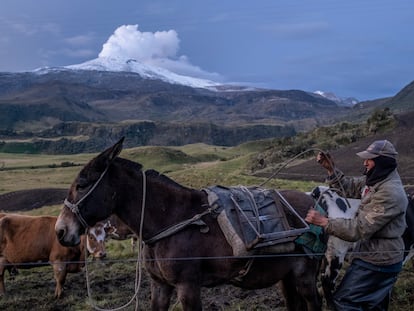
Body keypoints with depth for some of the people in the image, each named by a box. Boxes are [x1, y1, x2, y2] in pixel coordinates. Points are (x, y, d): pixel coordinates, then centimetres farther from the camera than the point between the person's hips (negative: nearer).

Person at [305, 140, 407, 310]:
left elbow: (360, 229, -29)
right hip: (378, 257, 10)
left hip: (377, 262, -10)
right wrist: (331, 169, 1)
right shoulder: (375, 180, 1)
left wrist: (324, 222, -29)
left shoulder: (390, 193, -28)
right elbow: (349, 187, 15)